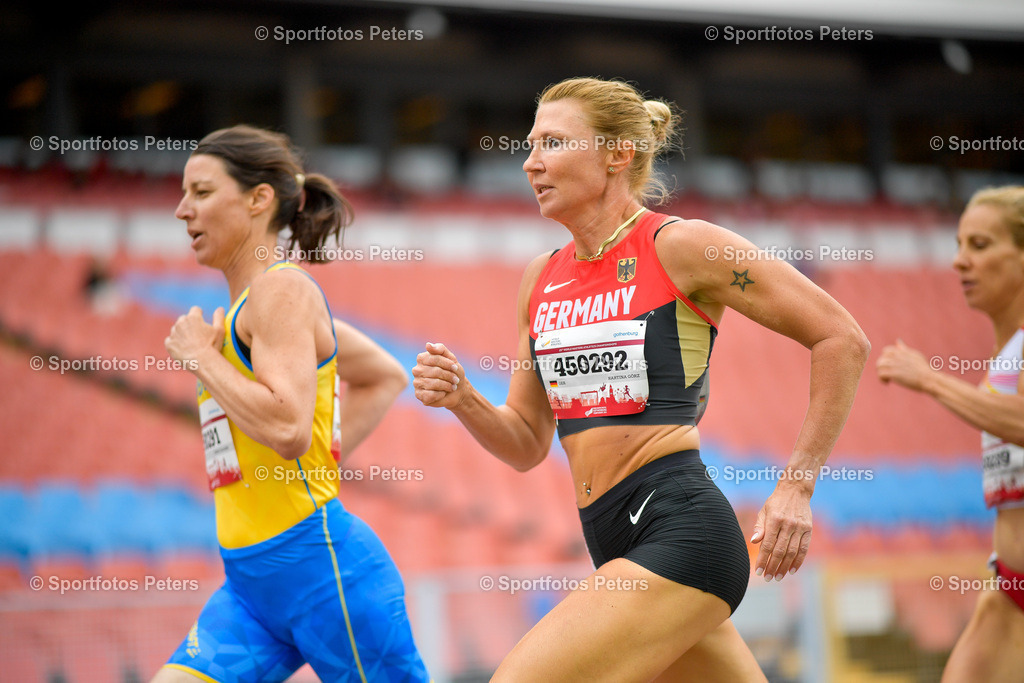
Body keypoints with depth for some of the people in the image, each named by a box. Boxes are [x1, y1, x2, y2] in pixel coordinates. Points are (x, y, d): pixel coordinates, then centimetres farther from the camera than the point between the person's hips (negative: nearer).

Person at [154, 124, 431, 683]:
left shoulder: (282, 290, -10)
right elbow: (385, 376, 30)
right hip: (251, 580, 9)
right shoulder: (249, 304, 18)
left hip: (319, 563, -9)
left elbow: (287, 427, -25)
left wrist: (201, 356, -12)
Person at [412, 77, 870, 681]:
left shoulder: (679, 247, -6)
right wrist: (462, 400, -1)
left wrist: (796, 486, -6)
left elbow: (842, 340, -4)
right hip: (616, 542, 8)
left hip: (680, 530, -8)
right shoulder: (543, 278, 14)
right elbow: (527, 445, 19)